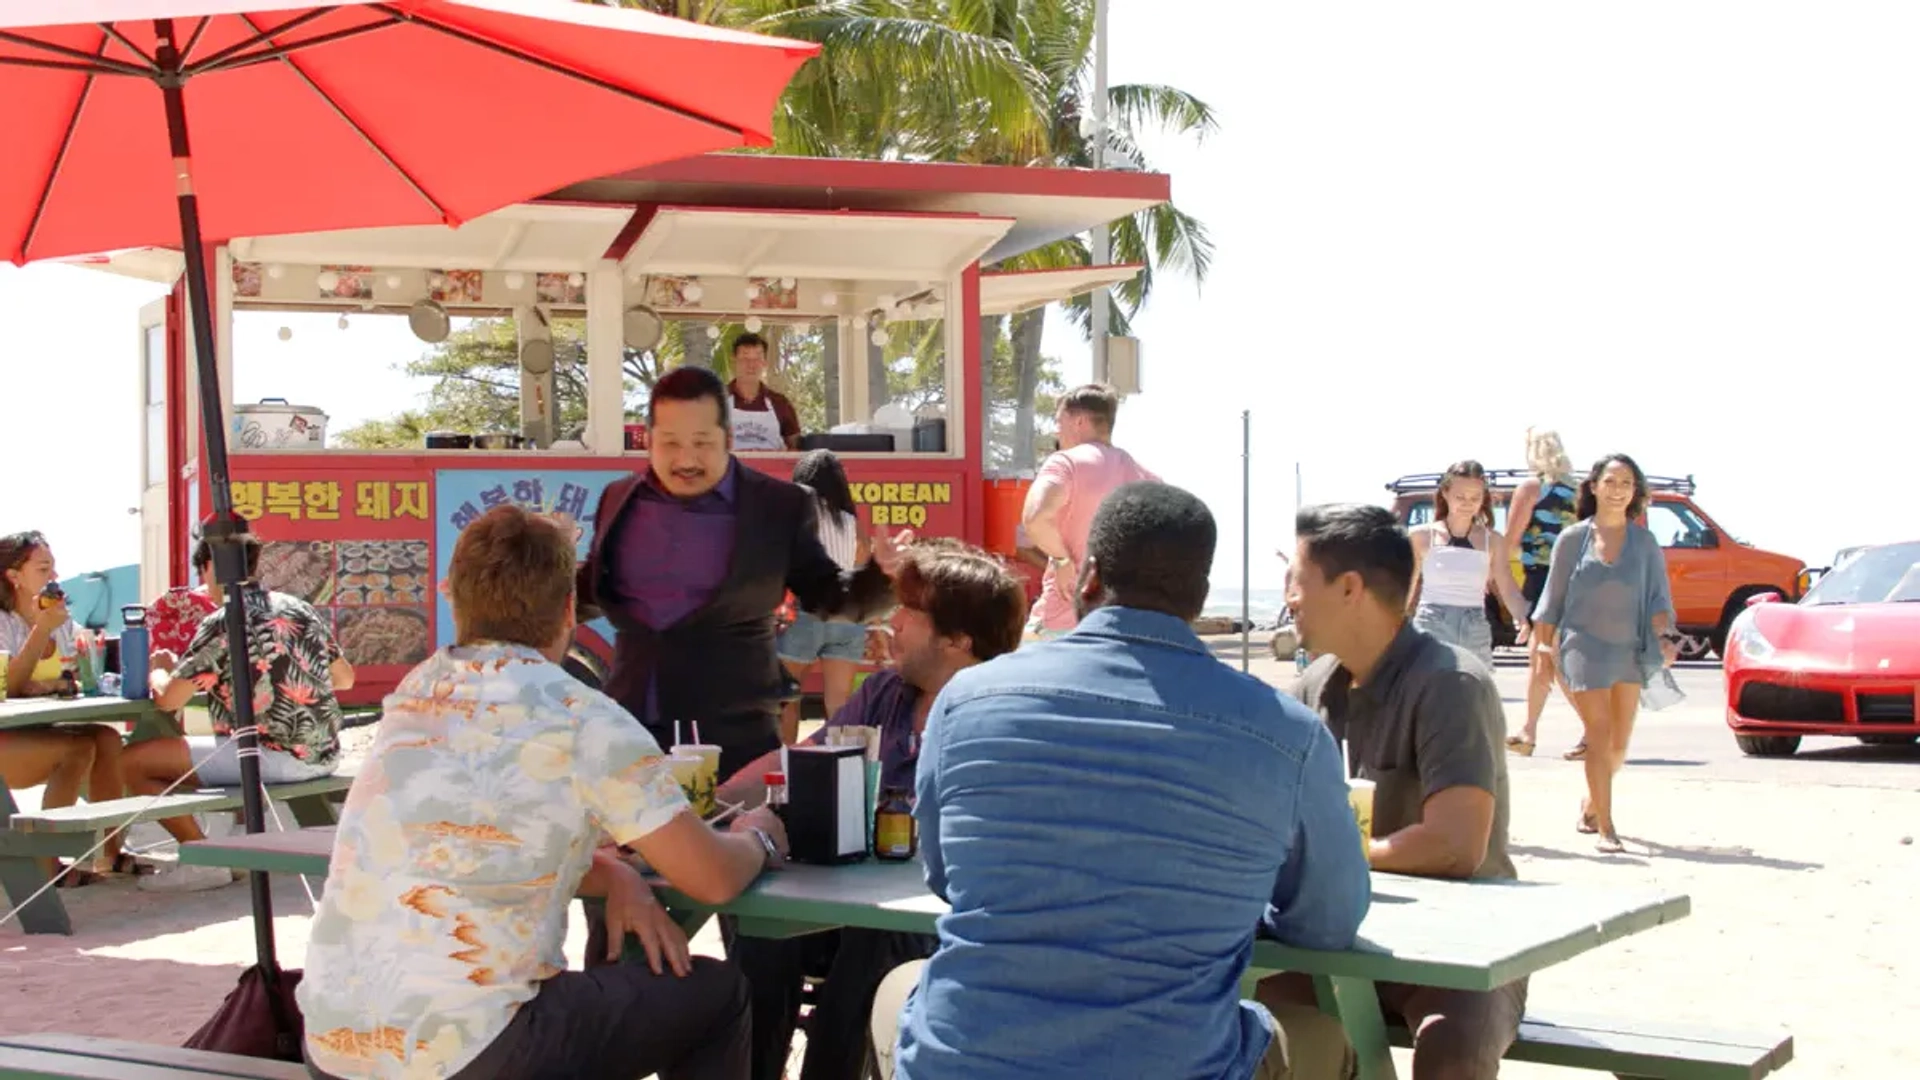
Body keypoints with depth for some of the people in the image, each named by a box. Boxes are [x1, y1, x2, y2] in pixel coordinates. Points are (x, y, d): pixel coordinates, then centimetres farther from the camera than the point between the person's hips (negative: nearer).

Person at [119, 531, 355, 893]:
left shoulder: (222, 624, -9)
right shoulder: (300, 608, 11)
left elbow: (167, 700, -9)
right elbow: (345, 678, 20)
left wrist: (158, 672, 13)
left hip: (275, 758, -8)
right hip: (323, 756, 8)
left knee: (133, 762, -2)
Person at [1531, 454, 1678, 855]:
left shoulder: (1645, 542, 6)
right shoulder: (1573, 539, 2)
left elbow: (1658, 596, 3)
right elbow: (1553, 596, 7)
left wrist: (1666, 637, -12)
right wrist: (1542, 643, 5)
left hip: (1630, 650, 3)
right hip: (1584, 646, -3)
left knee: (1619, 742, 10)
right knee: (1599, 737, -10)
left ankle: (1591, 804, 35)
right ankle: (1605, 828, -8)